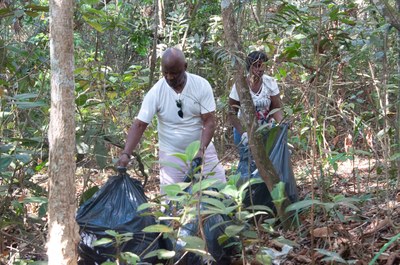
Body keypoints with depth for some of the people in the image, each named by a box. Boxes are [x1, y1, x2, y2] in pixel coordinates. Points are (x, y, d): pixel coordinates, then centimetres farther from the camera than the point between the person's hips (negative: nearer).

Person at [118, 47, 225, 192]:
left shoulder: (202, 85, -12)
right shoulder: (155, 92, -13)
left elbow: (209, 122, -12)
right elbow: (139, 125, -13)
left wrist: (201, 150, -26)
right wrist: (126, 153, -27)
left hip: (203, 150, 1)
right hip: (172, 155, -1)